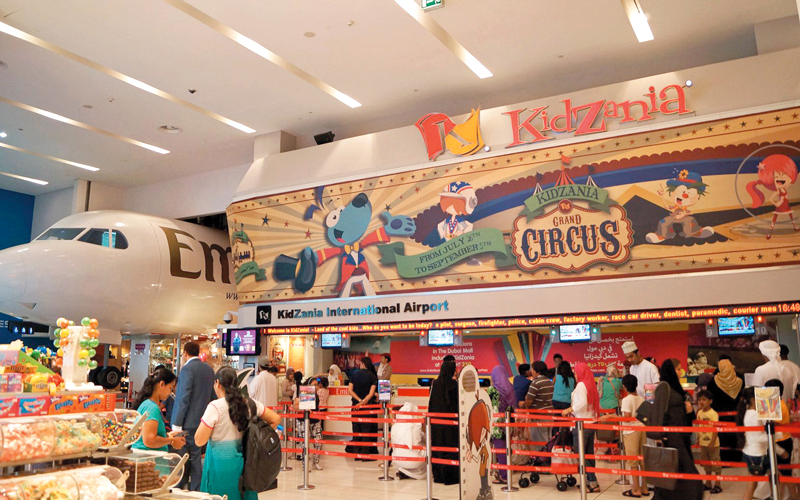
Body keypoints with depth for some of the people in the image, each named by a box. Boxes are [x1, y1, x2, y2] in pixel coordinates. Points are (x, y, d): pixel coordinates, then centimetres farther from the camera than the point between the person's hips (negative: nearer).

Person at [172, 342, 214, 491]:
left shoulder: (187, 369, -13)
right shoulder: (209, 369, 11)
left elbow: (183, 398, -18)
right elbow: (211, 395, 15)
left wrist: (177, 423, -15)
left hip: (188, 422, -7)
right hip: (202, 420, 7)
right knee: (196, 457, 13)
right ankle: (195, 490, 17)